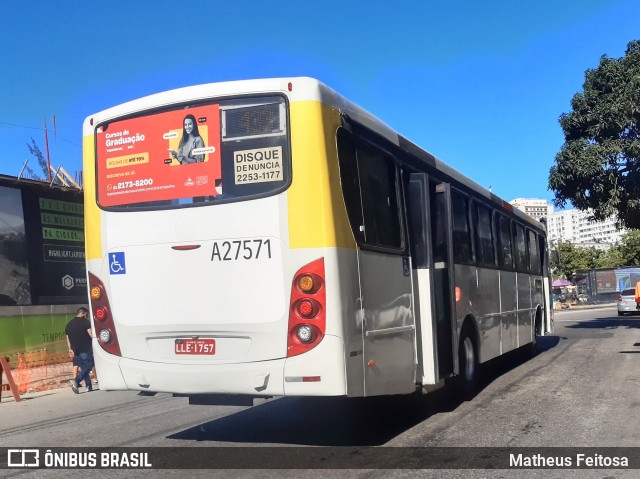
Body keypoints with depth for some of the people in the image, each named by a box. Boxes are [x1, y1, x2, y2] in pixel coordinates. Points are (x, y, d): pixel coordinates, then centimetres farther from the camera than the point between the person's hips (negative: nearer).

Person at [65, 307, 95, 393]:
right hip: (86, 349, -7)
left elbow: (68, 338, 20)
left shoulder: (69, 324, 17)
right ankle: (76, 381, -21)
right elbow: (91, 334, -14)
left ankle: (89, 386, 8)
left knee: (83, 367, 13)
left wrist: (70, 349, 24)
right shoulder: (85, 321, -5)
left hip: (76, 351, 7)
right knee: (89, 365, -4)